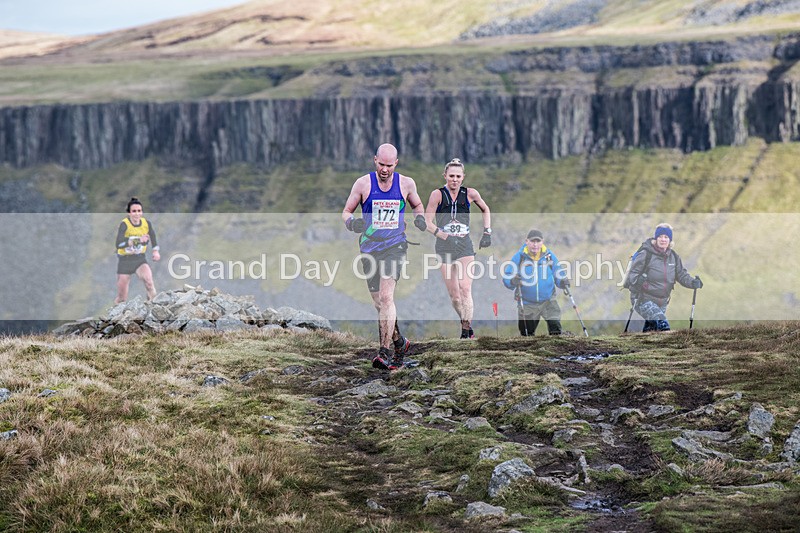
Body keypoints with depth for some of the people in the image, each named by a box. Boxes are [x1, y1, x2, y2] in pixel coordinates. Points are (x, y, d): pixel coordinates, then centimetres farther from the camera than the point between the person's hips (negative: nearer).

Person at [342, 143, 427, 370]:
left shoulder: (406, 183, 1)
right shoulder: (363, 183, -1)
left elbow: (417, 204, 21)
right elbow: (346, 211, 5)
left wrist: (420, 217, -2)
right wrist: (352, 222, -18)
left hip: (395, 247, -2)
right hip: (370, 248, 2)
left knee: (386, 296, -19)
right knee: (379, 303, 8)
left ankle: (385, 352, -21)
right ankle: (400, 342, 31)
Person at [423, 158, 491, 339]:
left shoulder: (470, 194, 0)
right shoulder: (438, 194, -5)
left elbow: (485, 210, 20)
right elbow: (427, 222, -7)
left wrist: (487, 232, 10)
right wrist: (446, 237, -18)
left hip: (465, 246, 0)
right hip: (444, 247, 0)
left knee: (465, 288, -17)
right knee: (454, 294, 0)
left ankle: (467, 330, -17)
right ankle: (465, 325, 20)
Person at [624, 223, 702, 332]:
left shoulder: (673, 257, 5)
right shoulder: (646, 254, -14)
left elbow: (682, 275, 10)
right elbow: (633, 273, -15)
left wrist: (693, 282, -10)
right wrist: (637, 280, -38)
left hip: (662, 302, 7)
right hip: (644, 299, -7)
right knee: (662, 325, -26)